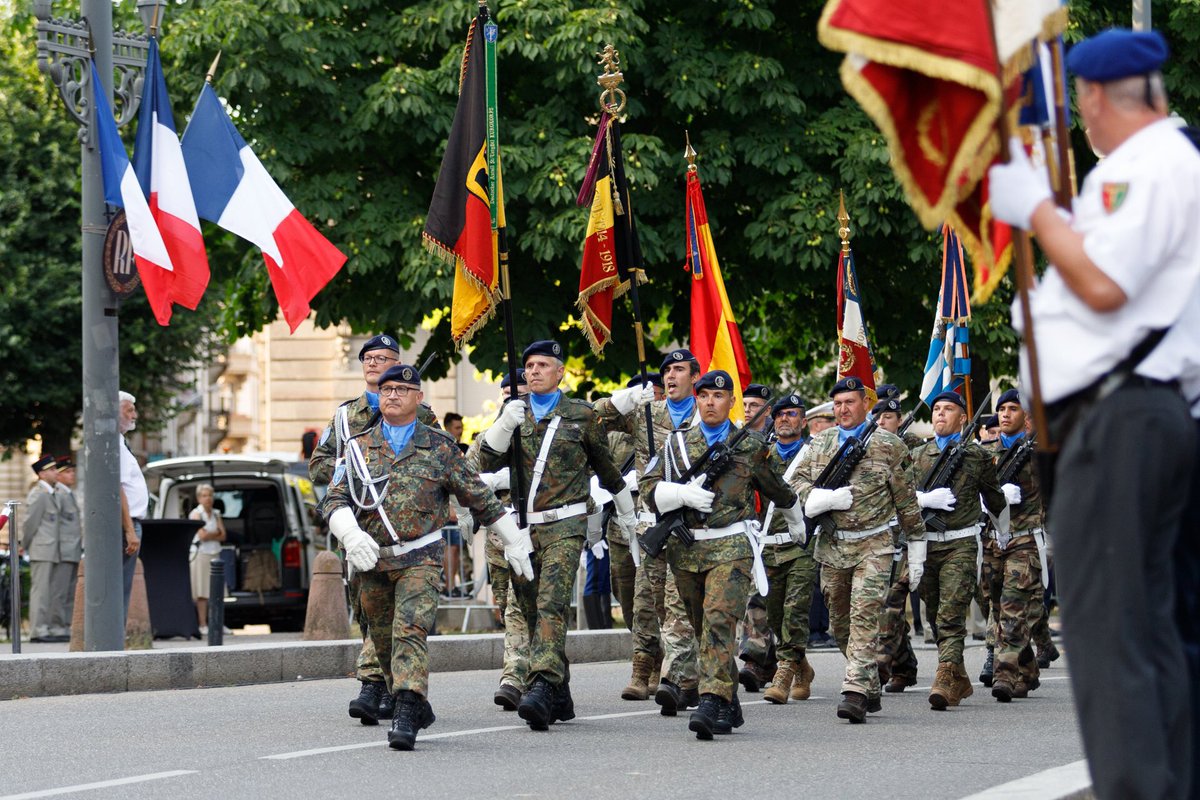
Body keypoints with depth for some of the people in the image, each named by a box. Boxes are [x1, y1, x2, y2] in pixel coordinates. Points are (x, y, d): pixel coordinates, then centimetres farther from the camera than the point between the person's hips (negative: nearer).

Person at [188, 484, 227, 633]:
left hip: (215, 554, 6)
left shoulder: (216, 513, 15)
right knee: (202, 593, -7)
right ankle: (203, 625, -6)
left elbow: (223, 535, 6)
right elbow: (202, 535, -15)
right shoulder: (196, 514, -4)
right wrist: (216, 533, 0)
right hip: (201, 554, -6)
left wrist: (209, 535, -9)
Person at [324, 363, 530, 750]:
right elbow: (335, 501, 0)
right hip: (371, 561, 3)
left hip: (420, 558, -3)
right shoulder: (359, 447, 8)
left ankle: (406, 716, -29)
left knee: (410, 631, -21)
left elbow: (479, 497, 11)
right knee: (384, 643, 12)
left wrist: (515, 541, 14)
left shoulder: (439, 447, 4)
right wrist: (351, 535, -20)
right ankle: (417, 708, 31)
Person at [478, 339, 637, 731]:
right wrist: (505, 425, -13)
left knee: (551, 606, -20)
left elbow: (607, 469, 16)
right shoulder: (513, 411, 12)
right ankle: (560, 696, 19)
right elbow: (487, 463, 3)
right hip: (521, 525, 4)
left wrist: (629, 516, 26)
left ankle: (543, 687, -32)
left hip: (564, 525, -4)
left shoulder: (581, 415, 4)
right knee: (532, 612, 8)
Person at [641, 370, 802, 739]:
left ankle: (713, 703, -29)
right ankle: (729, 707, 23)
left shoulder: (751, 446, 7)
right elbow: (650, 489, 4)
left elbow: (778, 489, 22)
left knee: (720, 621, -20)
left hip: (731, 546, -4)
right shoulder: (677, 444, 11)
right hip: (686, 547, 4)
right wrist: (683, 494, -15)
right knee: (703, 629, 11)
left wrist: (795, 522, 36)